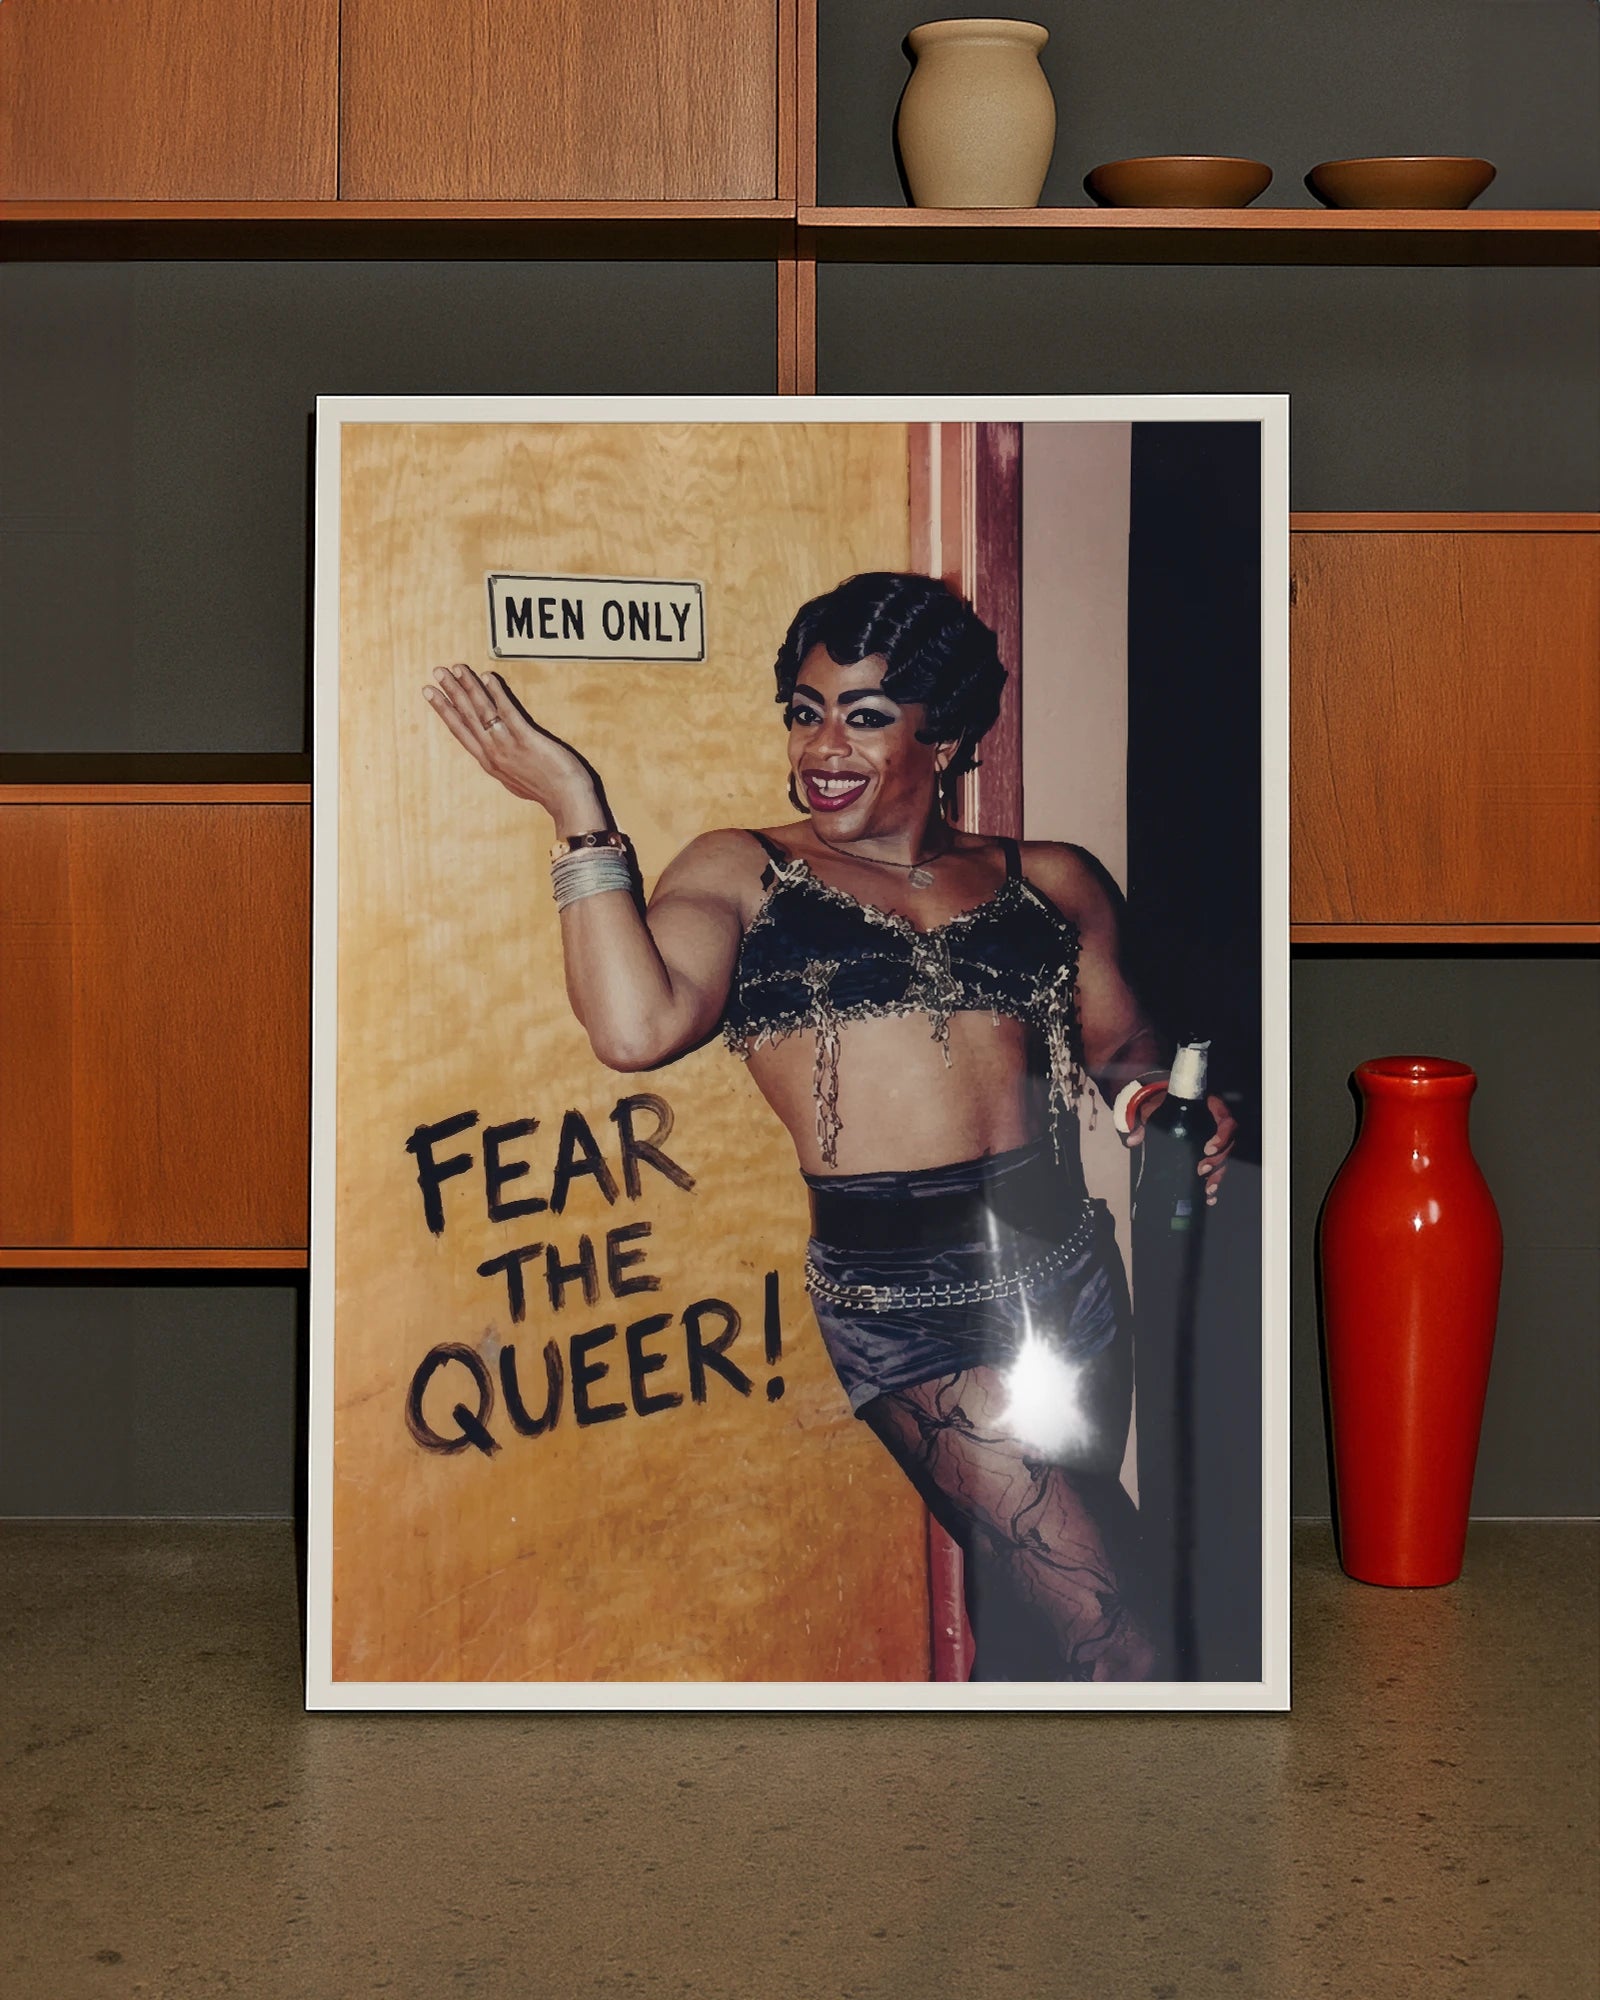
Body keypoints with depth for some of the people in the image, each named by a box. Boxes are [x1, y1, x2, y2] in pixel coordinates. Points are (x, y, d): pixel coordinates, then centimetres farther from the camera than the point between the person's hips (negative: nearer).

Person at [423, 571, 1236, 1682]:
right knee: (1108, 1628, -14)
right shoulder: (744, 872, 5)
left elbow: (1119, 1040, 23)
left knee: (1019, 1595, 13)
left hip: (1066, 1265, 4)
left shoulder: (1048, 881, 13)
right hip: (902, 1292, -4)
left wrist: (1163, 1094, 0)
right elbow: (638, 1025, -13)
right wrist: (579, 810, -10)